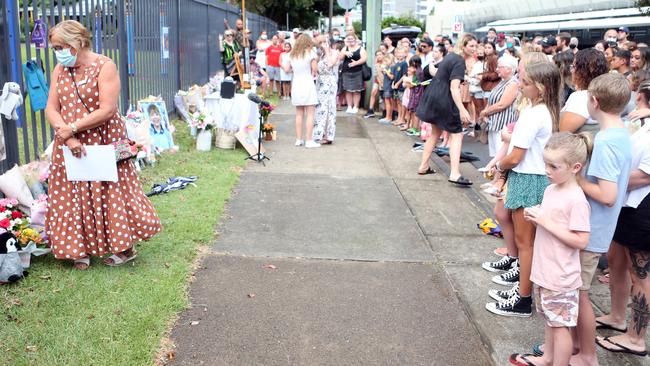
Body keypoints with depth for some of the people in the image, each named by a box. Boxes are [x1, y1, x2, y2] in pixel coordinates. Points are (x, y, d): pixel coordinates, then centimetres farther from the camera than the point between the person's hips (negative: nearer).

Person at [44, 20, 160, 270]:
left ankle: (125, 247, 16)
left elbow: (107, 110, -17)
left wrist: (72, 128, -16)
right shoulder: (59, 70, 7)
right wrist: (67, 136, -15)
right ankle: (80, 249, 20)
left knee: (111, 193, 2)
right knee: (73, 196, 7)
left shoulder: (104, 66, -9)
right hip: (70, 145, 5)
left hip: (104, 142, -5)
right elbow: (51, 109, 1)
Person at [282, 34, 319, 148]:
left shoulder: (292, 54, 9)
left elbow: (287, 69, 10)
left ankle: (299, 139, 13)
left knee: (299, 114, 11)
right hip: (308, 84, -5)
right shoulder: (310, 52, -5)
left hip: (296, 85, 5)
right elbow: (315, 69, -9)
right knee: (310, 114, -2)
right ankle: (309, 141, -5)